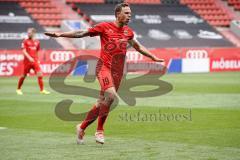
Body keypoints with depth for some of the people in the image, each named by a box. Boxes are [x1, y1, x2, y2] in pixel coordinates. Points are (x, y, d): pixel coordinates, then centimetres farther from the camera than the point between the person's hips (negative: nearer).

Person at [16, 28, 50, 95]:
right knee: (24, 75, 4)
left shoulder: (37, 42, 11)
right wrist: (29, 58, -25)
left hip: (35, 61, 3)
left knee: (40, 74, -10)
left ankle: (42, 90, -7)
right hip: (27, 61, -3)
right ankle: (18, 89, 22)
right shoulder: (25, 41, -1)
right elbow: (24, 51, -11)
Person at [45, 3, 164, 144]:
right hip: (104, 67, -5)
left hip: (118, 71, 6)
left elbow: (138, 46, 32)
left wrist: (154, 57, 38)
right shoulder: (104, 27, -2)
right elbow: (81, 33, 1)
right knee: (111, 94, -27)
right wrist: (60, 34, -6)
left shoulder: (128, 31, 14)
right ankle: (100, 131, -12)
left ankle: (82, 127, 24)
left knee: (103, 103, 5)